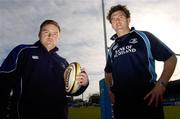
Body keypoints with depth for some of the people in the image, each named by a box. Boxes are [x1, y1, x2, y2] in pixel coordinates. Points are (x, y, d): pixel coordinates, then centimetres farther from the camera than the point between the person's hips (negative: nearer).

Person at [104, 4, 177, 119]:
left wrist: (161, 85, -10)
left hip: (147, 99, -3)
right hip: (121, 103, 4)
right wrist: (110, 90, 7)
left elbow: (171, 58, 1)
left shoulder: (144, 36, 2)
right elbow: (108, 72, 24)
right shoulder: (112, 48, 13)